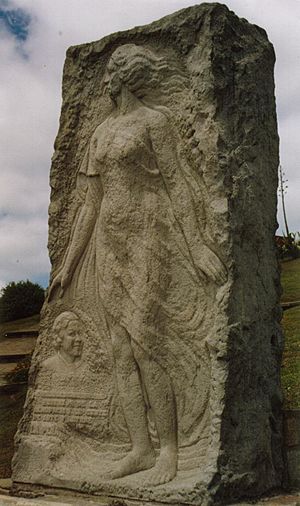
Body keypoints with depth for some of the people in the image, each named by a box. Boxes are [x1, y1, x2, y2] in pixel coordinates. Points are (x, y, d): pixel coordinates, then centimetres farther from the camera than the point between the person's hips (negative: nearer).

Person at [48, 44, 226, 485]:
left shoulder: (156, 119, -2)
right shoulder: (101, 134, 19)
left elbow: (176, 184, -9)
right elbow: (92, 204, 16)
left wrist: (197, 246, -19)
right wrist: (69, 266, 13)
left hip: (149, 239, -7)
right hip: (112, 246, 7)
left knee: (145, 351, -12)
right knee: (123, 351, 2)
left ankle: (170, 449, 4)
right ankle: (141, 449, 10)